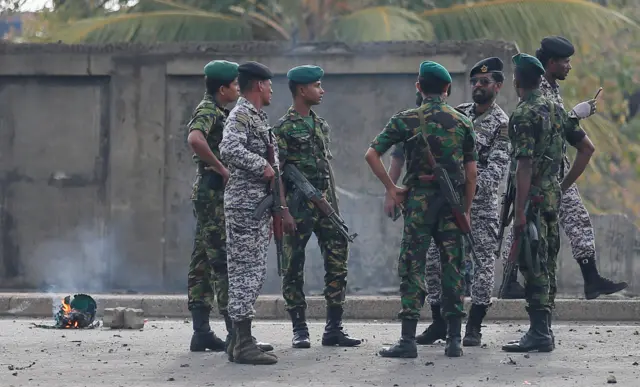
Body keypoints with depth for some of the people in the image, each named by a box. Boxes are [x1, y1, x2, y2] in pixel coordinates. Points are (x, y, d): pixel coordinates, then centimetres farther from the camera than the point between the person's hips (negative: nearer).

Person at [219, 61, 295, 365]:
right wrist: (262, 167, -22)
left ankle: (240, 341, 15)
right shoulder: (240, 116, -11)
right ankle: (243, 344, -10)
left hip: (259, 207, 10)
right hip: (244, 206, -10)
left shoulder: (258, 118, 20)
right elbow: (229, 149, -30)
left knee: (253, 273, 11)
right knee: (245, 272, -10)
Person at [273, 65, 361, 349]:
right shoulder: (284, 128, -7)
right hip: (298, 206, -7)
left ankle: (334, 328, 6)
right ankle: (300, 330, 6)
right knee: (294, 267, 0)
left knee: (338, 261, 1)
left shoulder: (320, 124, 16)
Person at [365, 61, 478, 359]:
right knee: (452, 267, 7)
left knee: (412, 267, 0)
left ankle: (408, 340, -4)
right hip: (453, 200, 2)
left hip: (419, 199, -2)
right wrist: (466, 210, 13)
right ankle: (454, 340, 7)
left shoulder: (406, 120, -2)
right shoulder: (462, 122, 6)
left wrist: (391, 188, 0)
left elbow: (372, 154, -7)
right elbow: (471, 171, 6)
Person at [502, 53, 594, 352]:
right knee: (546, 265, 13)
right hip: (553, 197, 9)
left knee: (533, 266, -7)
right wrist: (564, 186, 18)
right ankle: (542, 330, 18)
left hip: (533, 198, -9)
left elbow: (525, 165, -20)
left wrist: (519, 212, -21)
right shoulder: (556, 109, 12)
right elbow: (587, 148, 16)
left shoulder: (523, 116, -14)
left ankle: (539, 334, -8)